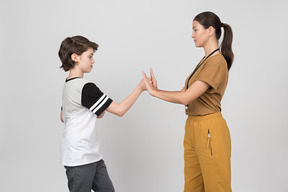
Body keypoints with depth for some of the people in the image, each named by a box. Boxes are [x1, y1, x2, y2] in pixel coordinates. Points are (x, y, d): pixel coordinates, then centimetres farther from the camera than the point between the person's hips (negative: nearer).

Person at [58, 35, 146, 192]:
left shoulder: (68, 85, 11)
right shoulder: (85, 88, -20)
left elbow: (63, 117, 22)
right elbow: (119, 110, -18)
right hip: (79, 158, -10)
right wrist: (141, 87, -11)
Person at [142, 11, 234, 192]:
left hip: (209, 131, -9)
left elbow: (185, 97, -21)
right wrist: (156, 90, -1)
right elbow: (185, 95, 10)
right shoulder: (205, 61, 15)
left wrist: (153, 91, -11)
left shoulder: (217, 63, -16)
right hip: (193, 129, 9)